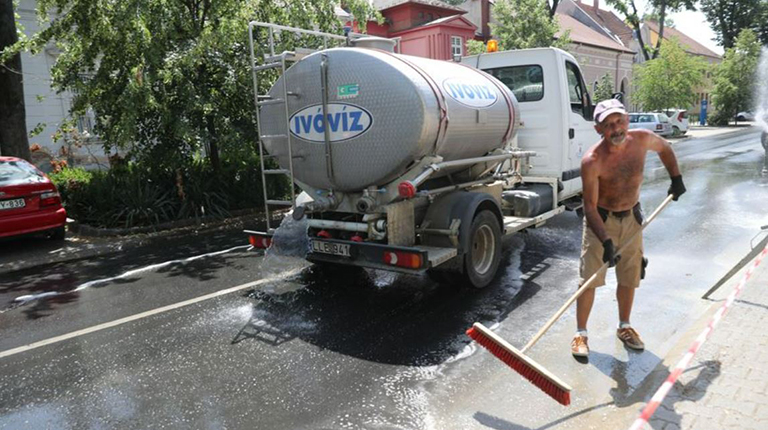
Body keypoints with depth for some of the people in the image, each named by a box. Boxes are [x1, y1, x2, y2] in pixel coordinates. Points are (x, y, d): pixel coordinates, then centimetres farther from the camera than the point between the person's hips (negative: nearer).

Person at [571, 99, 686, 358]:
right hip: (601, 220, -4)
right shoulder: (592, 161, -28)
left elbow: (665, 149, 12)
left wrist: (676, 178, 10)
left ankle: (624, 327, 33)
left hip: (631, 218, 5)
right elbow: (590, 207, -25)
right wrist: (606, 241, -32)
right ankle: (580, 334, 8)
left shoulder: (642, 140, -14)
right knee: (589, 279, -6)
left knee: (630, 277, 13)